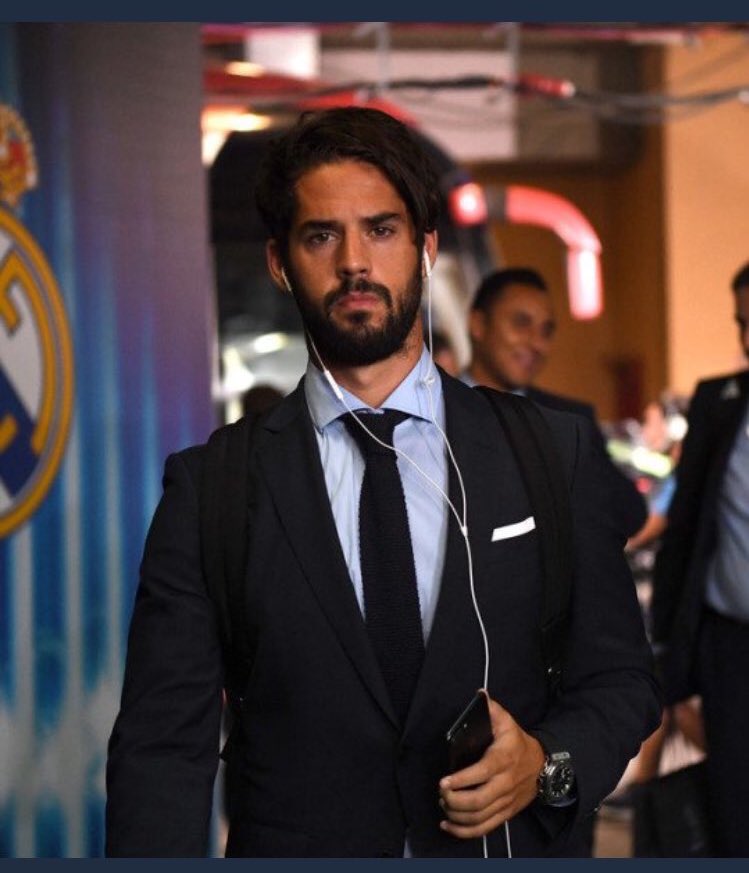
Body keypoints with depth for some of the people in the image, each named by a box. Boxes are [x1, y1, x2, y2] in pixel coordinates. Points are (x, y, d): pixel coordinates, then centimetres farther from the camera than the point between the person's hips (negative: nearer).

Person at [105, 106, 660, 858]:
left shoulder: (552, 451, -3)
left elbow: (619, 680, 2)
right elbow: (162, 748, -8)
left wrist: (549, 764, -16)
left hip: (507, 846, 1)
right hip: (294, 849, -1)